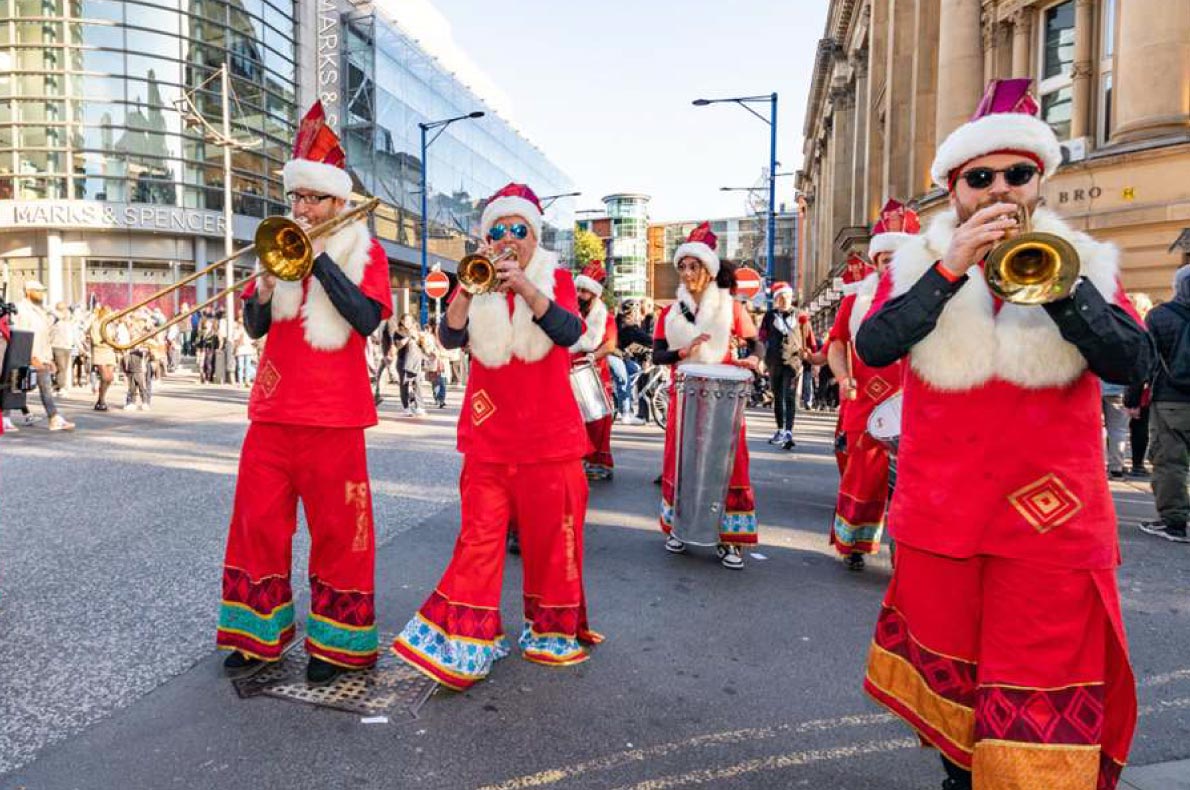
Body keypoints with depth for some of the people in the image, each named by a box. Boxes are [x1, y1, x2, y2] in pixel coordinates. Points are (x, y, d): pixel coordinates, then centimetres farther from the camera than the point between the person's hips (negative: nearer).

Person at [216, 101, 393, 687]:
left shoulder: (363, 251, 2)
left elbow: (367, 318, -15)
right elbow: (255, 325, 7)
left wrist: (320, 258, -16)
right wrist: (268, 280, -11)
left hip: (332, 414, -4)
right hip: (273, 411, 5)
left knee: (335, 528, 2)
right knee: (259, 521, 9)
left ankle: (335, 640, 16)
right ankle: (259, 632, 25)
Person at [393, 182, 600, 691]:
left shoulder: (556, 279, 4)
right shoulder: (477, 286, 8)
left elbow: (569, 331, -17)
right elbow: (450, 337, -11)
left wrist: (526, 289, -31)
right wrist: (469, 286, -25)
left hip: (550, 438, -1)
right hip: (489, 438, 1)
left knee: (550, 535, 7)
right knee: (480, 537, -1)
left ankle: (552, 631, 26)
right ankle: (464, 642, 8)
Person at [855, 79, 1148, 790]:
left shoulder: (1087, 262, 4)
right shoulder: (920, 262, 3)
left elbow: (1133, 363, -10)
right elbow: (873, 347, -14)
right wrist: (950, 269, -23)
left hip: (1051, 517, -1)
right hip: (938, 515, 1)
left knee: (1044, 697, 1)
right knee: (948, 674, 17)